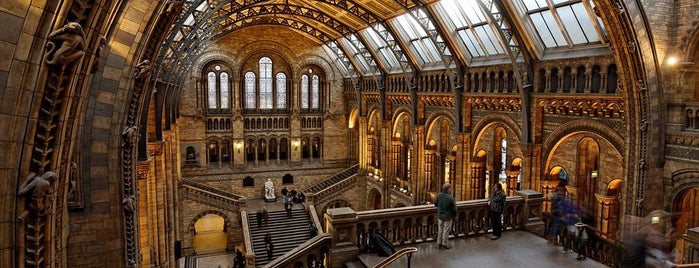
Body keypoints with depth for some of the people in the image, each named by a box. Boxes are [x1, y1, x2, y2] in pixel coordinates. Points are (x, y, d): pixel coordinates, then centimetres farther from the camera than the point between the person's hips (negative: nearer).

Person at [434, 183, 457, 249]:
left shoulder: (438, 196, -9)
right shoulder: (450, 198, -24)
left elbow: (435, 204, 7)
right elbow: (454, 209, -16)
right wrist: (454, 215, 1)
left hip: (440, 216, 5)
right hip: (448, 217, -5)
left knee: (440, 230, 17)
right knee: (446, 231, 10)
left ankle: (439, 243, 27)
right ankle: (444, 244, 21)